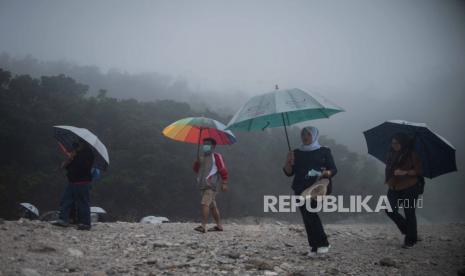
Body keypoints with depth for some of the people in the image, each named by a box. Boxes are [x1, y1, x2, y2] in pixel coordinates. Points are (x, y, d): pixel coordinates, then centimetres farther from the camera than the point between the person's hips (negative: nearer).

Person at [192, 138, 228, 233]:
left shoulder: (216, 156, -2)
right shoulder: (203, 157, 22)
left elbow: (223, 170, -6)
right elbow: (196, 170, 19)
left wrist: (224, 183, -11)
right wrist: (197, 162, -1)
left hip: (211, 185, -8)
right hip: (203, 186, 8)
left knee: (205, 204, -19)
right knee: (212, 206, 13)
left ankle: (203, 226, -24)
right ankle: (219, 226, 21)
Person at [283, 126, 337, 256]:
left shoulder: (324, 151, 11)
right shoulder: (297, 153, 17)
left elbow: (334, 170, 7)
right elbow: (289, 172, 12)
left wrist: (326, 173, -15)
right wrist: (288, 162, -8)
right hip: (301, 189, 4)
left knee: (309, 209, -26)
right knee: (307, 216, -6)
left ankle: (322, 243, -21)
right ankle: (315, 247, 0)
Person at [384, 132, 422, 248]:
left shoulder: (412, 155, -7)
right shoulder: (391, 154, 9)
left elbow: (418, 171, -11)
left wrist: (405, 172, -22)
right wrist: (388, 181, 14)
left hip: (409, 188, -6)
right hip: (394, 188, 6)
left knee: (409, 213, -1)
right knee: (390, 210, -3)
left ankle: (411, 240, 11)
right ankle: (407, 230, 19)